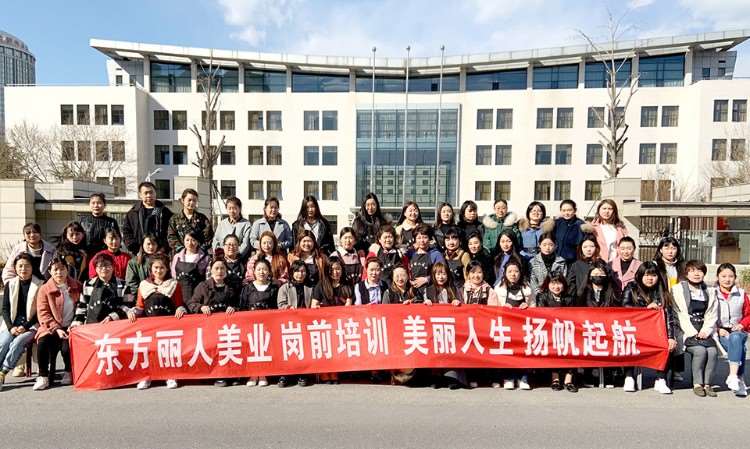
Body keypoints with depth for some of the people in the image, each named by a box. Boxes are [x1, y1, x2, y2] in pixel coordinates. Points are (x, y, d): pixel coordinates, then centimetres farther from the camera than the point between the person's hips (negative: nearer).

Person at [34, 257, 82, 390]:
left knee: (67, 347, -27)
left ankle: (69, 373, 3)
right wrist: (56, 329, -15)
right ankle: (43, 376, -12)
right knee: (43, 343, -29)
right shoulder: (44, 289, 5)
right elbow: (43, 313, -2)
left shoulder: (77, 287, 8)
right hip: (52, 328, 1)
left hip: (71, 327, 0)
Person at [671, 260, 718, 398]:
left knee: (713, 351, -23)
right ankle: (697, 384, -13)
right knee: (700, 350, -27)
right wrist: (693, 333, -12)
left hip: (704, 331, 4)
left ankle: (707, 383, -9)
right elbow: (680, 314, -3)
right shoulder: (678, 289, 4)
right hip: (686, 331, -4)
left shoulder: (710, 292, 18)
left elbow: (712, 315, 11)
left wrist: (705, 330, -6)